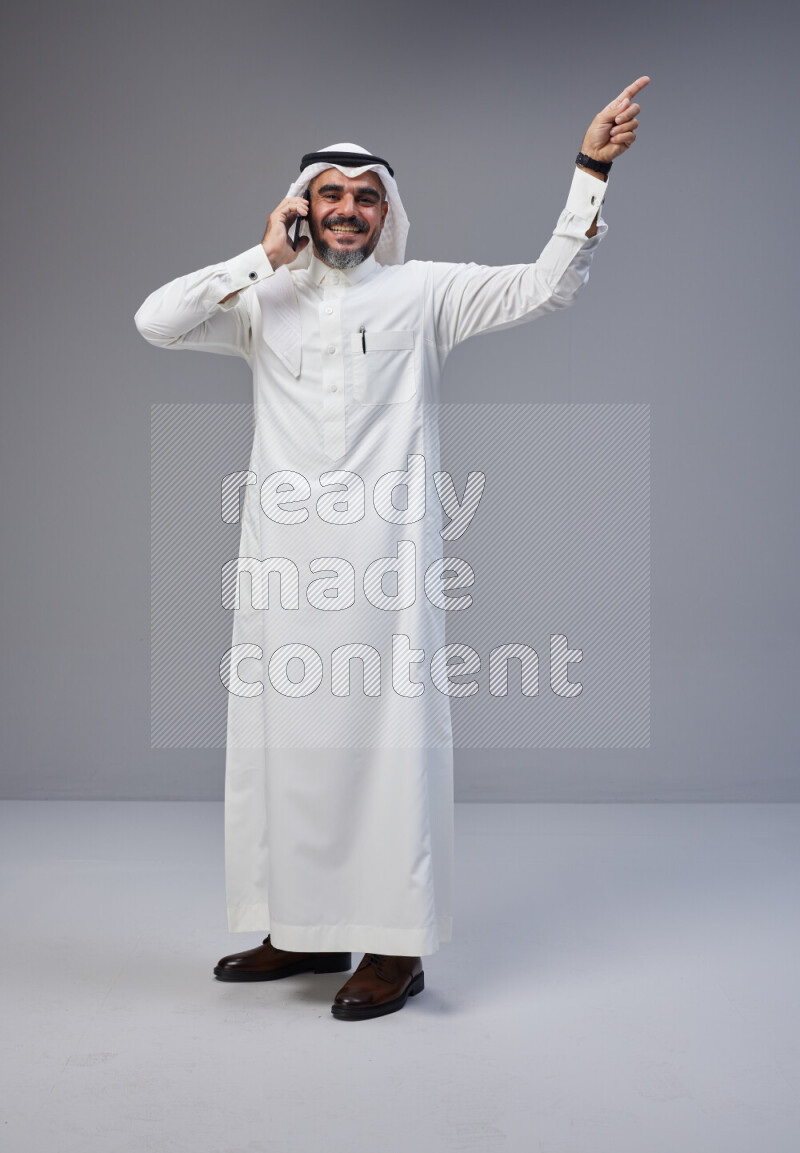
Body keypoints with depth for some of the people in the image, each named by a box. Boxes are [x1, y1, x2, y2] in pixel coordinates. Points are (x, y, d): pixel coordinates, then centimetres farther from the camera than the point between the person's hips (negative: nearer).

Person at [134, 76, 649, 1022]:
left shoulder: (424, 292, 7)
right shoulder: (264, 302, 12)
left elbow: (545, 285, 0)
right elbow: (155, 321, 0)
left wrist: (590, 169, -9)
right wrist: (264, 258, 0)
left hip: (385, 558, -3)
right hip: (282, 560, 4)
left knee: (388, 737, -4)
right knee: (285, 737, 8)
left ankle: (396, 947, 5)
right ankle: (307, 931, 22)